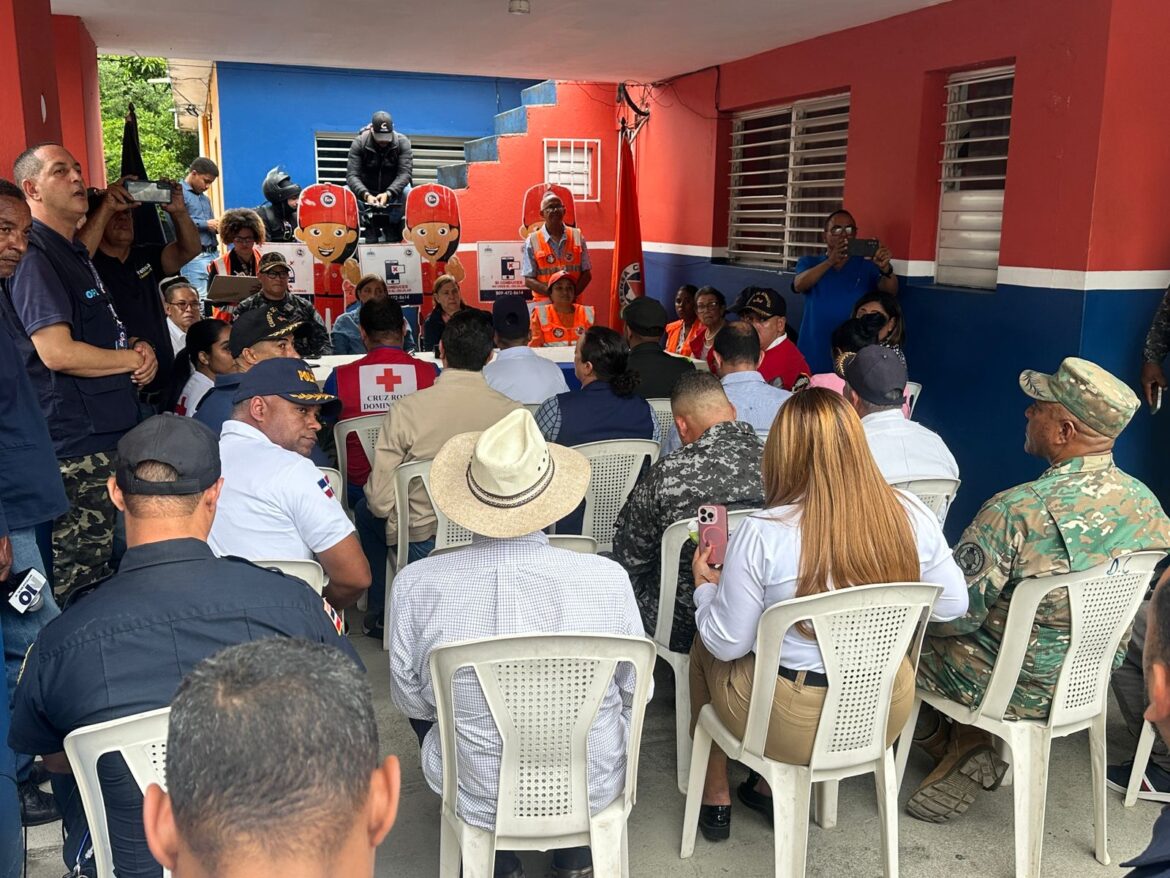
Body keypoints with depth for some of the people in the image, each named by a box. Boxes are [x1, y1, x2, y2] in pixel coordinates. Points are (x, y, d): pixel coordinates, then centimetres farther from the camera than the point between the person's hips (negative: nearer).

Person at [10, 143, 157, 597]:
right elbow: (58, 353, -23)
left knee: (111, 572, 17)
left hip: (110, 433, 10)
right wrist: (135, 359, -8)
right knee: (79, 582, -3)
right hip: (76, 445, -10)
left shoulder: (74, 253, 18)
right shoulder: (34, 257, -13)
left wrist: (139, 348, 4)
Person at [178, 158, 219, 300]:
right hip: (194, 256, -8)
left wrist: (217, 226, 8)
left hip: (213, 254, 8)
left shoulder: (205, 198, 25)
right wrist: (205, 224, -12)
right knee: (198, 300, -12)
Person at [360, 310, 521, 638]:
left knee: (365, 509, 29)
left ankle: (380, 613, 38)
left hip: (421, 544, -3)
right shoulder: (512, 411, -14)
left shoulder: (406, 410, -19)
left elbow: (381, 500, -15)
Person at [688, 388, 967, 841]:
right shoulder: (911, 514, -13)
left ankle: (715, 797, 38)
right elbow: (951, 605, 1)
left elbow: (726, 643, -14)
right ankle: (770, 787, 41)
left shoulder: (762, 534, -24)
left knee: (704, 648, 26)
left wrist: (704, 584, 4)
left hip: (793, 727, -4)